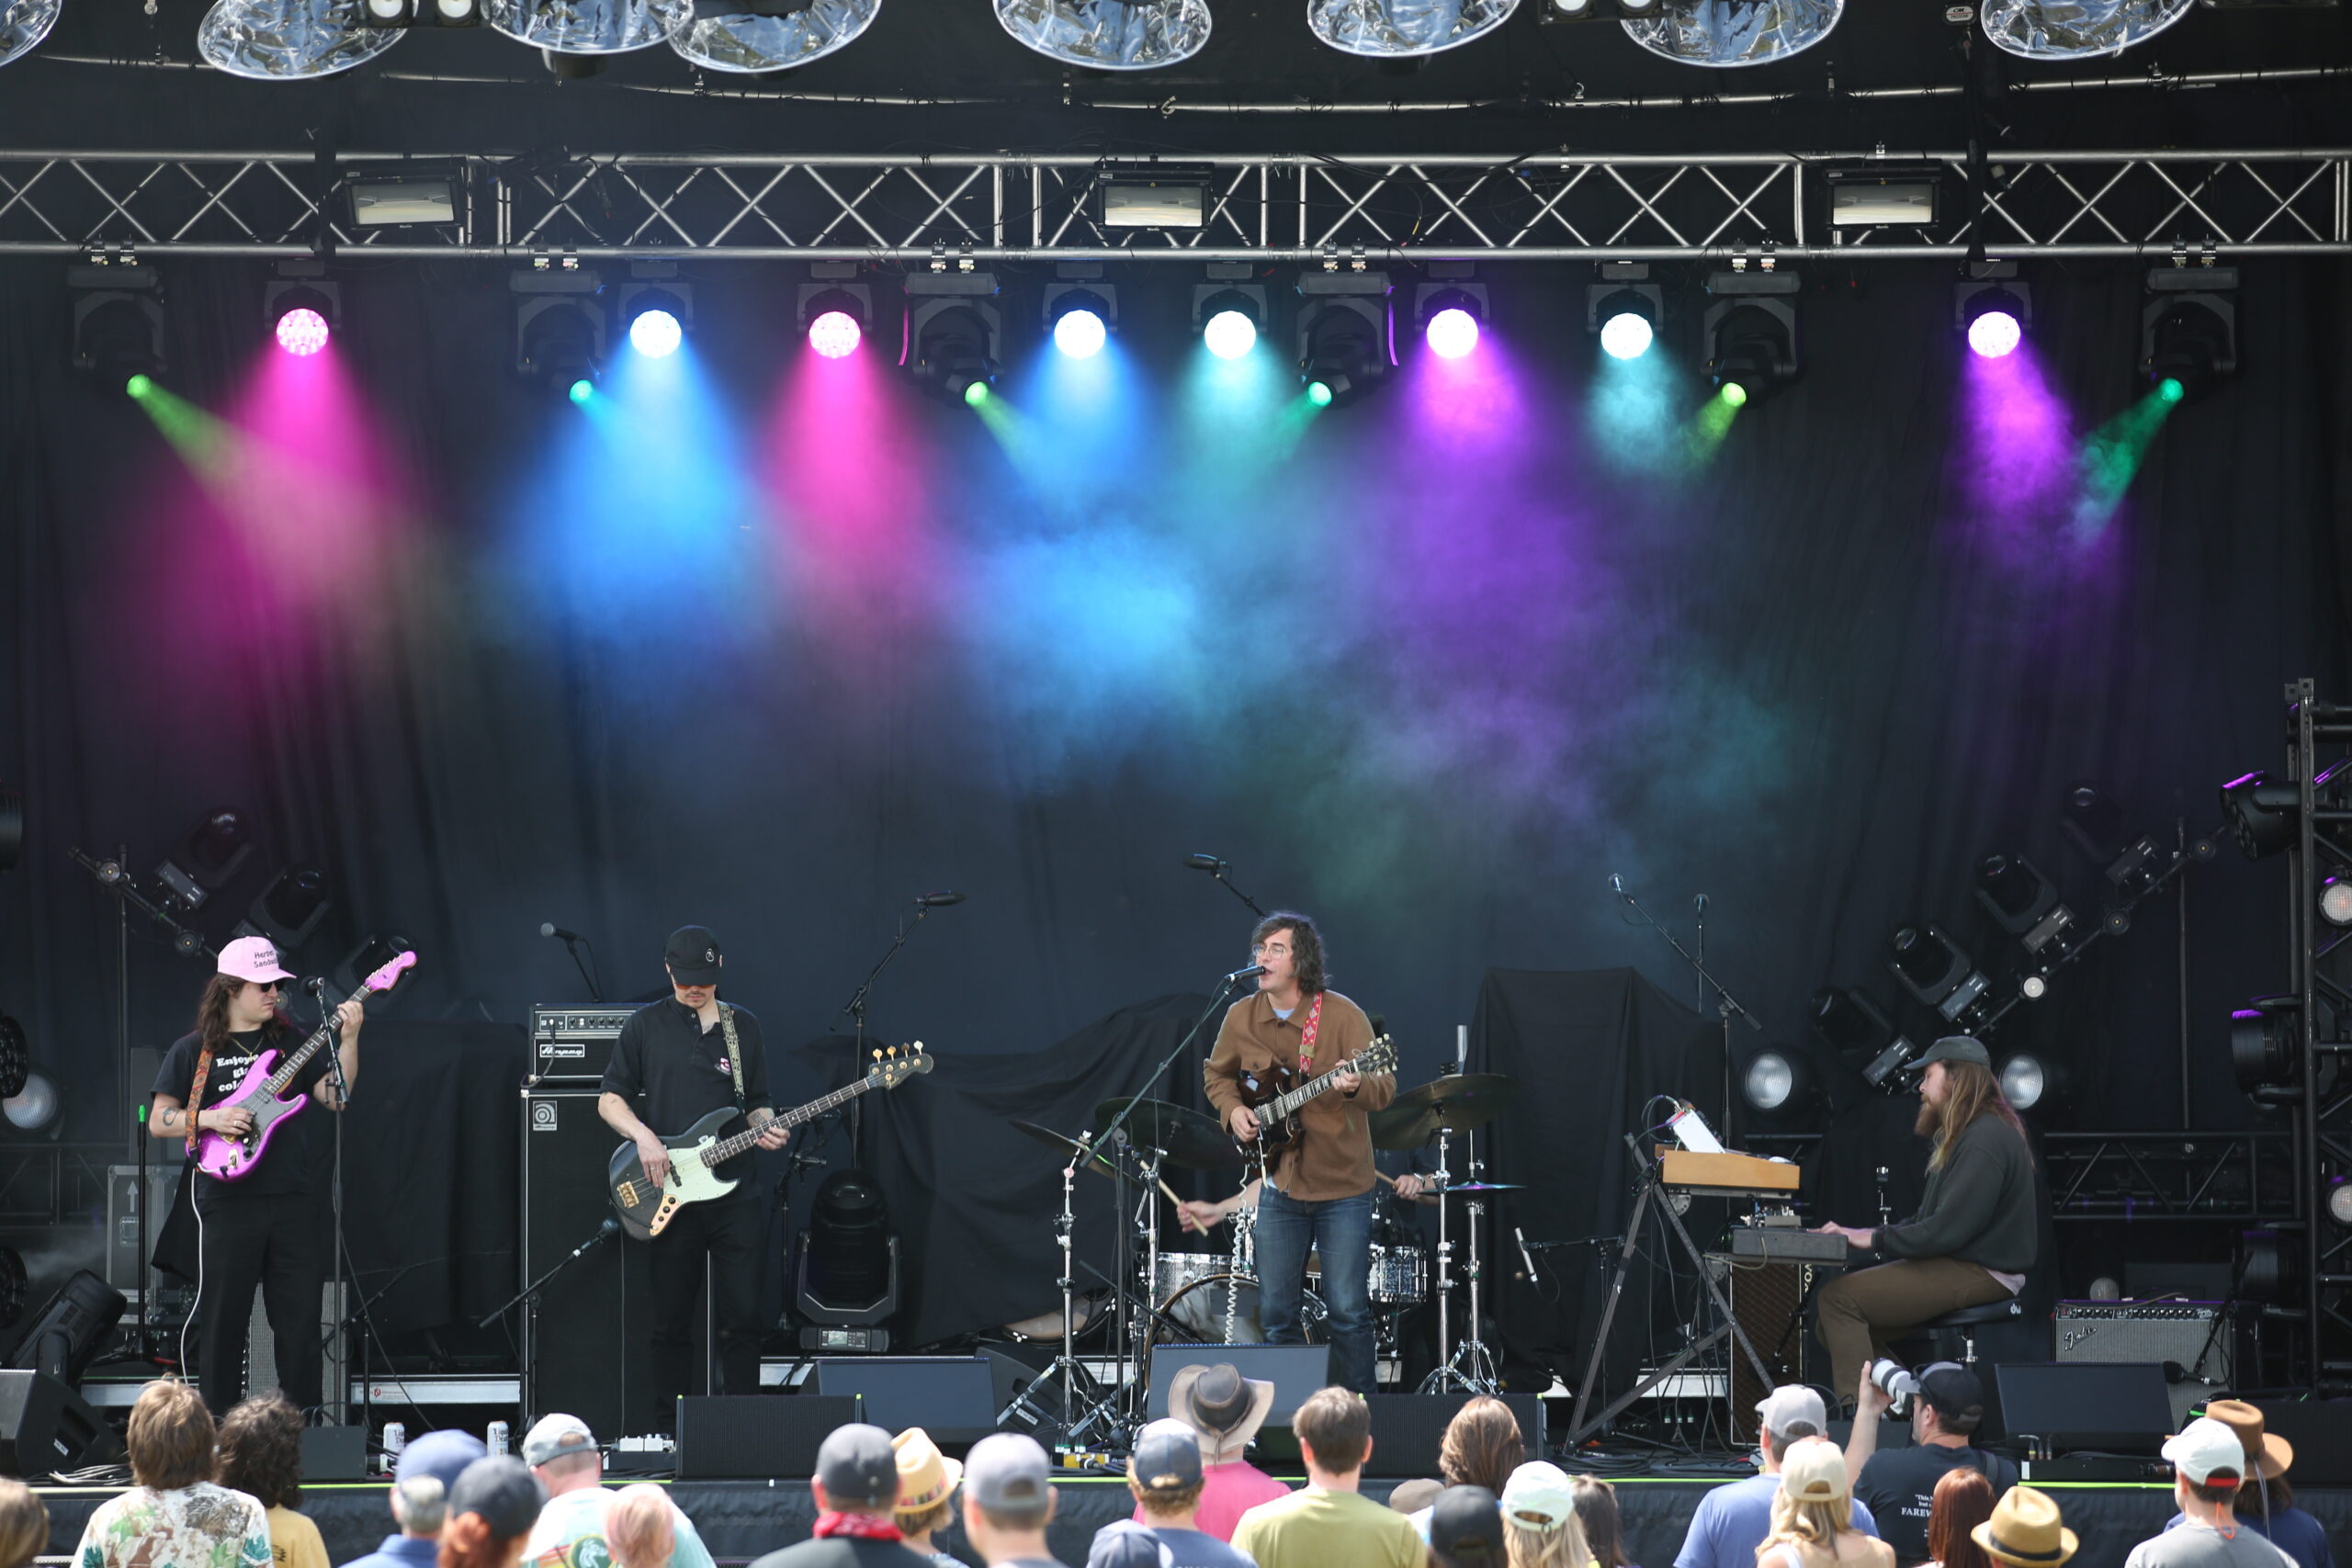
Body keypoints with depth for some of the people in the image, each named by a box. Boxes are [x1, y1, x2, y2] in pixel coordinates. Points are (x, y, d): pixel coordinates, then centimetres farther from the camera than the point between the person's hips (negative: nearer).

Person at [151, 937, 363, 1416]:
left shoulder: (292, 1042, 13)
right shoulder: (193, 1051, 5)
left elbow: (336, 1097, 5)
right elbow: (158, 1121, 4)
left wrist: (348, 1040, -7)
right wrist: (210, 1119, -11)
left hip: (295, 1200, 2)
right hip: (228, 1202, -2)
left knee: (301, 1319, 3)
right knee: (223, 1321, 1)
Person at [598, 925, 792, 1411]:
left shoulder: (744, 1026, 12)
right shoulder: (646, 1025, 5)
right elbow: (609, 1099, 6)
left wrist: (765, 1126, -5)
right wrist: (642, 1135, -11)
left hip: (734, 1194, 1)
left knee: (743, 1318, -2)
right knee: (672, 1325, 3)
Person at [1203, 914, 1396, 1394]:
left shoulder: (1341, 1015, -13)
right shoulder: (1242, 1018, 1)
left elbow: (1384, 1089, -18)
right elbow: (1217, 1075, 18)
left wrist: (1356, 1086, -40)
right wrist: (1233, 1108, -2)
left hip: (1342, 1185, -4)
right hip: (1280, 1183, 4)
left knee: (1347, 1311, -4)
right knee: (1276, 1312, 7)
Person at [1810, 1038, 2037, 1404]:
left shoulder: (1987, 1140, -17)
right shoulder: (1967, 1135, 19)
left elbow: (1949, 1229, -23)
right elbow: (1932, 1218, 20)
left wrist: (1876, 1239, -15)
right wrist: (1871, 1233, 7)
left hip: (1978, 1274, -11)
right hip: (1957, 1265, 11)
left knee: (1839, 1298, -19)